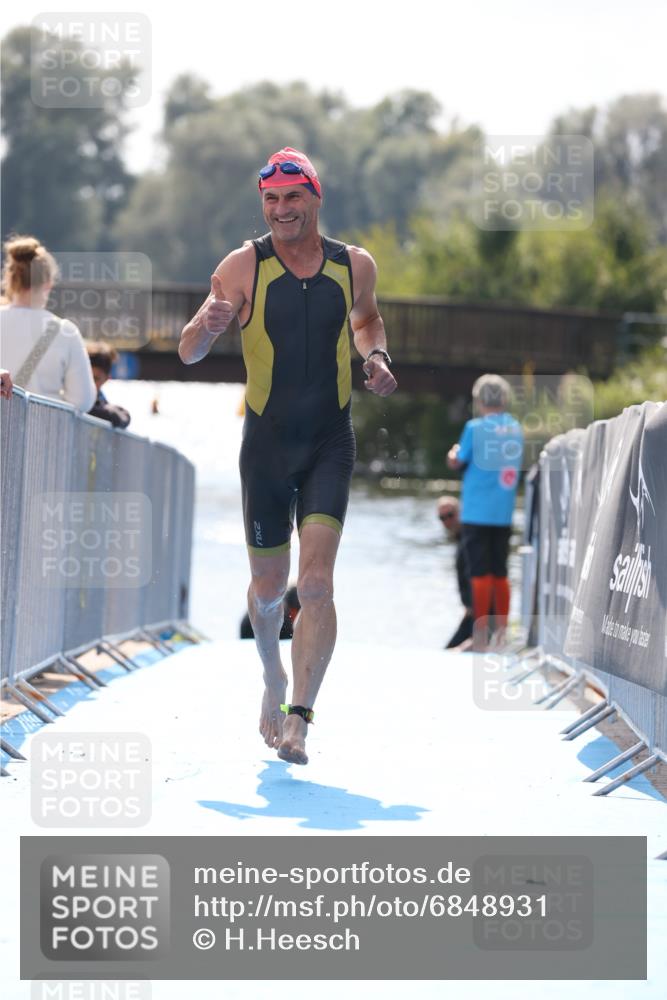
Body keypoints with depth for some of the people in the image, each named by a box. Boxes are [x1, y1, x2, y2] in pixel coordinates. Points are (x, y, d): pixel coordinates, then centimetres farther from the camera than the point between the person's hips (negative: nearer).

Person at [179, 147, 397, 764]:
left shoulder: (355, 267, 1)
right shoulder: (244, 267, -6)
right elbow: (188, 354, -5)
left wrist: (377, 356, 3)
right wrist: (207, 326, -28)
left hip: (331, 444, 0)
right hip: (266, 443, 0)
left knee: (317, 583, -16)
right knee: (268, 587, 11)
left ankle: (299, 718, -18)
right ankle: (274, 681, 41)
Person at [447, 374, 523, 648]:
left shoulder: (476, 427, -10)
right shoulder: (516, 428, 6)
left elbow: (456, 462, -3)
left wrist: (453, 453, 18)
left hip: (476, 512, -5)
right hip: (504, 512, 5)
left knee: (480, 573, -3)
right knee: (500, 572, 12)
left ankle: (480, 633, -5)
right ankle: (502, 629, 13)